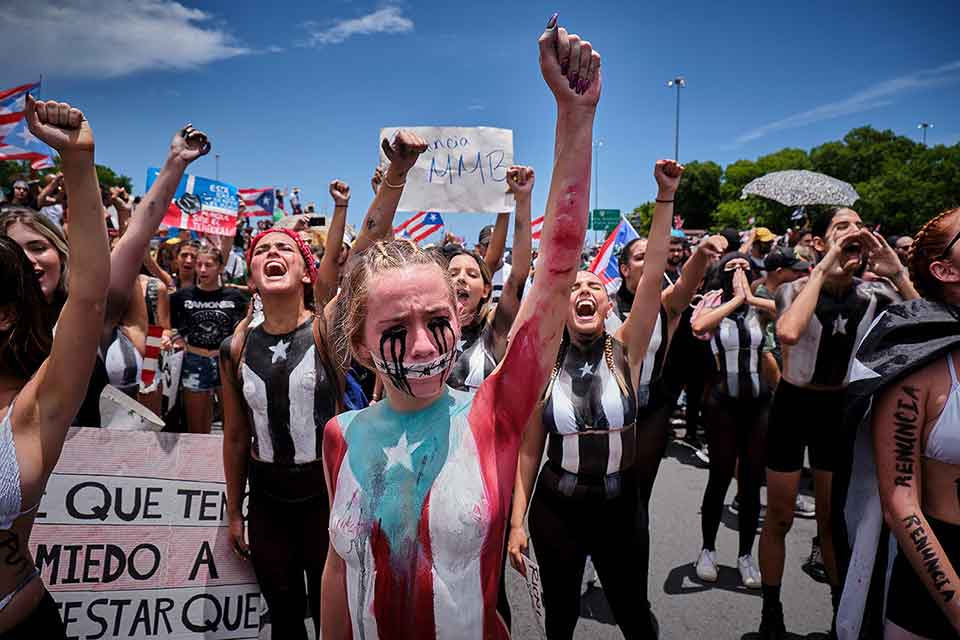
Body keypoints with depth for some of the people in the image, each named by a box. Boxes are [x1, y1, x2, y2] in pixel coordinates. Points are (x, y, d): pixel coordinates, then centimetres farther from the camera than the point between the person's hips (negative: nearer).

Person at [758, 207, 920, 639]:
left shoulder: (874, 295, -3)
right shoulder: (794, 290, -13)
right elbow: (788, 333, -37)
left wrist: (898, 275, -22)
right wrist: (823, 269, -31)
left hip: (840, 410, 3)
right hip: (793, 406, -3)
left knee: (834, 519, 17)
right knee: (779, 517, 7)